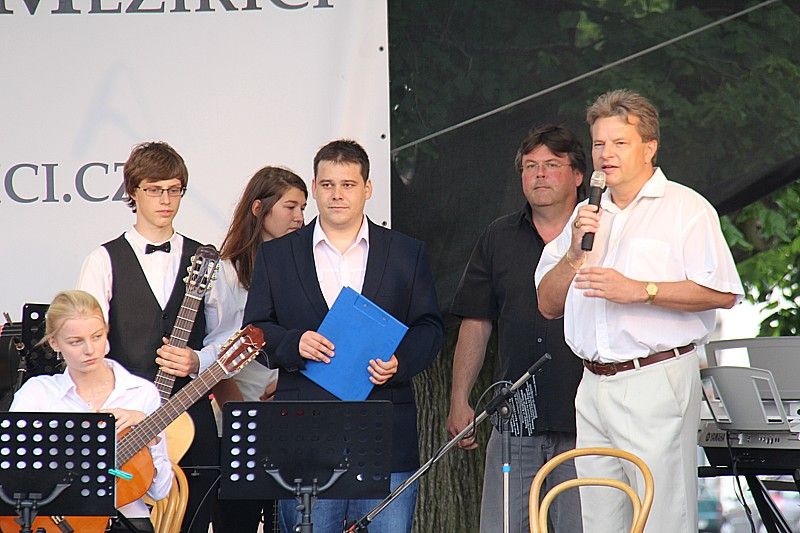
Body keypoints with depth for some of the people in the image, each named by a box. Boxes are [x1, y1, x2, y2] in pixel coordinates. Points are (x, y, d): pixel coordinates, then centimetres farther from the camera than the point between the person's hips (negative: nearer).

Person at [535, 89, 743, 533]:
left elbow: (723, 292, -12)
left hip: (656, 383, -6)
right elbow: (548, 305, 19)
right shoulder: (587, 216, 21)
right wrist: (574, 252, 1)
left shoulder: (685, 208, 0)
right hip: (593, 386, 7)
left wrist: (639, 290, -16)